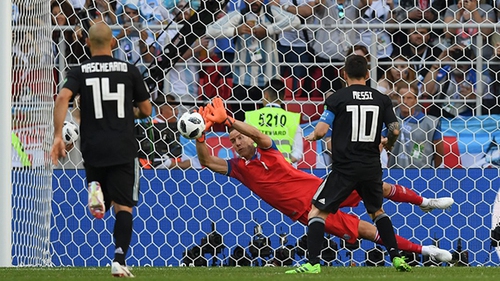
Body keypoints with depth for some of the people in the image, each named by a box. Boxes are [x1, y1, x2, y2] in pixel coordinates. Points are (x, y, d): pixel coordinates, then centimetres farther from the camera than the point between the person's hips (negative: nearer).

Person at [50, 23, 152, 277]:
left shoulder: (79, 72, 4)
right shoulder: (129, 71, 4)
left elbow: (62, 98, -14)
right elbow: (146, 110, 10)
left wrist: (58, 136, -13)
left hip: (93, 149, 1)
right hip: (123, 149, -1)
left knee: (101, 208, 21)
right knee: (123, 207, -2)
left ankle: (95, 189, -15)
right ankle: (119, 260, -21)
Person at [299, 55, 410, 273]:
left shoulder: (337, 99, -5)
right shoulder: (381, 99, 5)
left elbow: (321, 130, -10)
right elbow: (395, 130, 3)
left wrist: (311, 136, 13)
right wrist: (388, 144, 26)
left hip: (345, 167, -4)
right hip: (372, 167, 4)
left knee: (317, 212, 2)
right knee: (377, 210, 26)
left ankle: (313, 263, -11)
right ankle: (396, 258, 17)